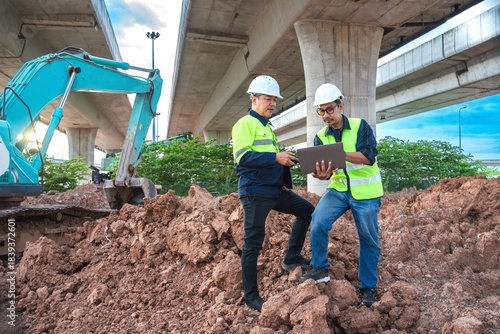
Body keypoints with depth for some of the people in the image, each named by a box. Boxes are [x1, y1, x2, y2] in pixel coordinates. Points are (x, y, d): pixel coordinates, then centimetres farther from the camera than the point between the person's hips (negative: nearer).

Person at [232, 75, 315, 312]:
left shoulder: (267, 126, 19)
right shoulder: (245, 123, -8)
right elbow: (243, 157, -22)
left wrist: (286, 159, 5)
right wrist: (276, 157, -26)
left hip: (275, 190, 9)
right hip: (255, 192, -9)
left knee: (307, 210, 15)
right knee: (254, 243, -2)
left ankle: (291, 258, 24)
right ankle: (251, 295, 12)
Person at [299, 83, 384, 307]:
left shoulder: (360, 126, -9)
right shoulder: (321, 137, 2)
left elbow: (369, 156, -21)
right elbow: (325, 170, -4)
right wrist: (322, 175, -28)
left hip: (366, 192, -2)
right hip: (339, 189, 3)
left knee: (368, 239, 6)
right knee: (318, 222, -19)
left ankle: (368, 286, 24)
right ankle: (320, 269, 1)